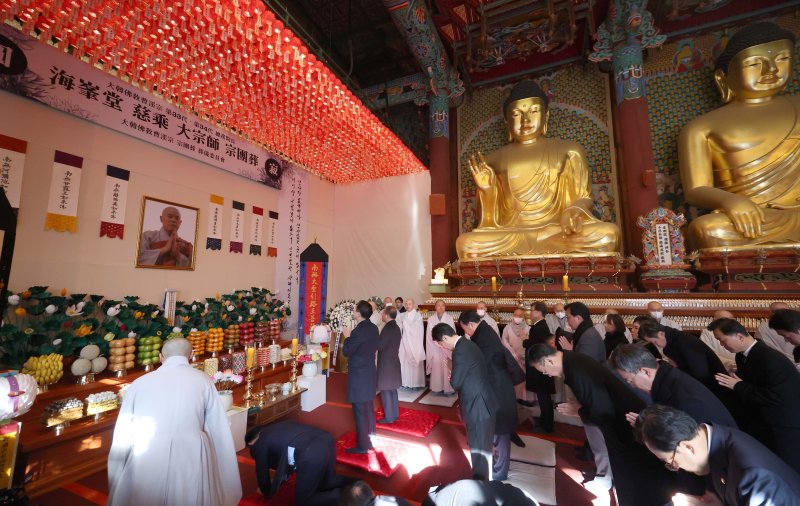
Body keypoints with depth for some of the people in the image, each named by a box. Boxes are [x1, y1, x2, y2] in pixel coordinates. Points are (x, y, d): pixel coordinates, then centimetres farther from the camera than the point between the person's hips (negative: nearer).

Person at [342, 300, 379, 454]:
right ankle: (370, 439, 35)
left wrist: (347, 337, -1)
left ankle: (362, 446, 17)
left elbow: (347, 351, -16)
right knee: (368, 408, 21)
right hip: (369, 373, 9)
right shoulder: (373, 328, 2)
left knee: (360, 411, 5)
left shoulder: (358, 331, -24)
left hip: (358, 375, -9)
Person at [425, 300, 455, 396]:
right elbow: (429, 335, 3)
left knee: (447, 367, -2)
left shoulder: (449, 318, -1)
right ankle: (438, 388, 11)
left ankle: (448, 388, 8)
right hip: (435, 347, 1)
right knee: (436, 367, 2)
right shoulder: (431, 319, 3)